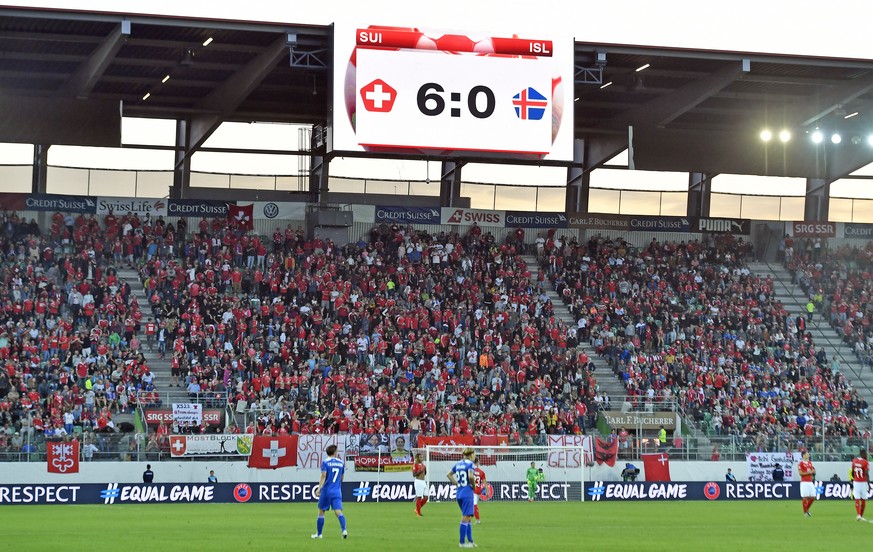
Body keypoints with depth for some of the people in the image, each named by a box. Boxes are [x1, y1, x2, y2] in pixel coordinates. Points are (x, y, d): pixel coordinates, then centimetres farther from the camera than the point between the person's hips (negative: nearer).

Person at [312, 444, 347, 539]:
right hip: (337, 491, 3)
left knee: (321, 512, 9)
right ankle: (344, 530, -27)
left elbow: (323, 476, -14)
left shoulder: (325, 462, -4)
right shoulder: (341, 463, 8)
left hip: (326, 491, -3)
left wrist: (319, 488, -17)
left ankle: (319, 534, 15)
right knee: (338, 512, -5)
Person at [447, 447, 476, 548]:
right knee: (465, 518, -2)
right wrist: (473, 485, -9)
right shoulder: (470, 464, -11)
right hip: (467, 493, -8)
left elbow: (449, 474, 19)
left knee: (468, 517, 17)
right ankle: (462, 542, 0)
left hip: (458, 494, 8)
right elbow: (471, 476, -26)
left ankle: (470, 541, 20)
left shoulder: (458, 463, 12)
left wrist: (456, 484, 13)